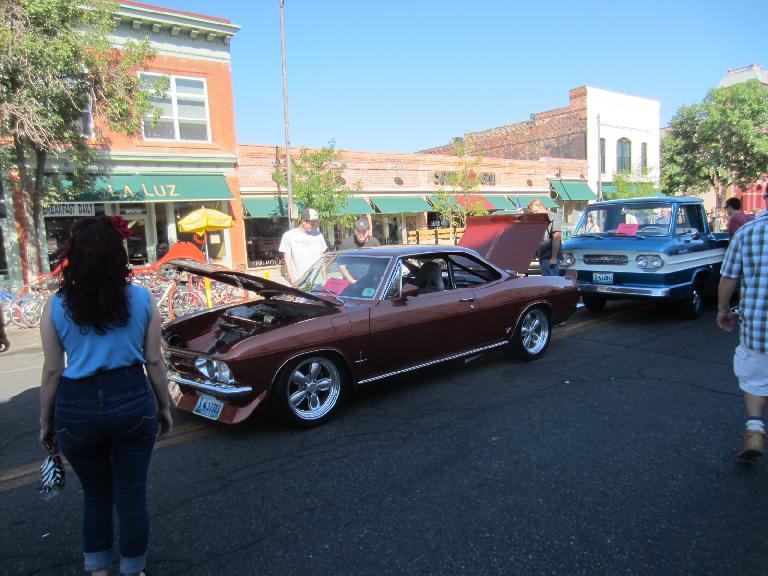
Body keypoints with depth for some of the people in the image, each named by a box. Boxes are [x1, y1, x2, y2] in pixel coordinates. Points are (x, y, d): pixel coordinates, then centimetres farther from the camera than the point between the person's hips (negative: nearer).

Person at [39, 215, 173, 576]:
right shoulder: (141, 299, -5)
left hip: (76, 408, 1)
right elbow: (154, 362, -2)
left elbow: (52, 371, -1)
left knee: (96, 494, 22)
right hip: (132, 401, -1)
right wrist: (164, 407, 10)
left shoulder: (56, 306, -5)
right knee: (131, 495, 13)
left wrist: (45, 422, 11)